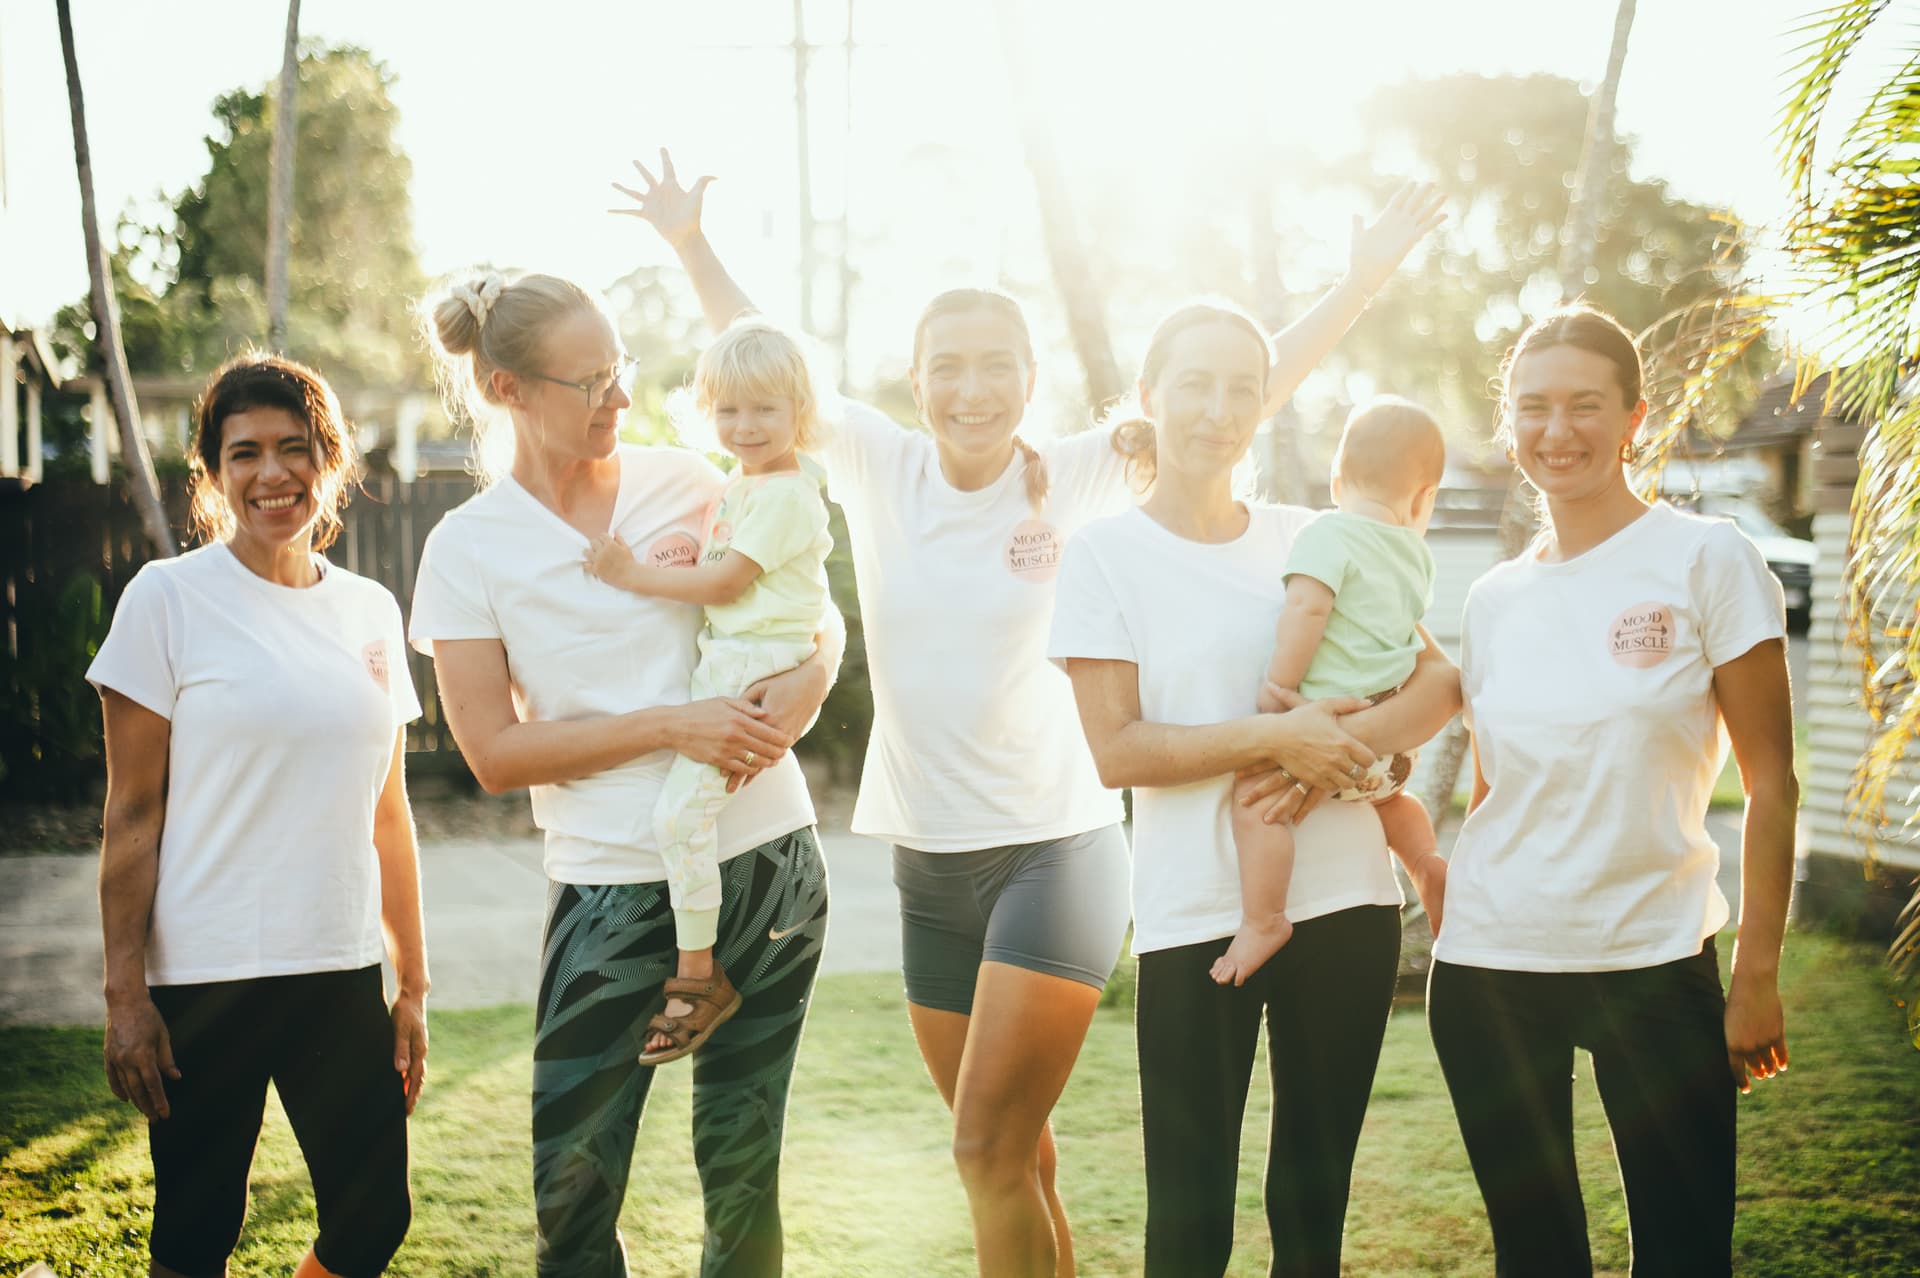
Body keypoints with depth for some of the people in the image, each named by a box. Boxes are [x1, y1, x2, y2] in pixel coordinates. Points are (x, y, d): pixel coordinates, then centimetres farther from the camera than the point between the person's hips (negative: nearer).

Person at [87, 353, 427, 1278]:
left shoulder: (370, 611, 9)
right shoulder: (168, 598, -4)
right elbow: (132, 816, -5)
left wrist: (413, 986, 13)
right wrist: (124, 994, -9)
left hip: (341, 971, 4)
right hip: (206, 977, -4)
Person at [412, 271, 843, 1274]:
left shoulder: (683, 483, 3)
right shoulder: (469, 548, -3)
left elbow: (820, 618, 12)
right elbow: (494, 754, -8)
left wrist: (805, 686, -11)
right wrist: (670, 724, -16)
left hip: (767, 862, 2)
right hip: (614, 883, -2)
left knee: (741, 1169, 9)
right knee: (575, 1181, -1)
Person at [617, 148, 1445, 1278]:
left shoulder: (1082, 480, -6)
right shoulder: (879, 471, 1)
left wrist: (1359, 286, -12)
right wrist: (691, 243, 11)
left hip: (1058, 845, -4)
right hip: (930, 858, 4)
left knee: (991, 1149, -12)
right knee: (1015, 1154, 13)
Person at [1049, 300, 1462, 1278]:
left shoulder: (1309, 539, 9)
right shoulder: (1106, 553, -1)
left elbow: (1439, 683, 4)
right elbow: (1117, 751, -9)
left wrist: (1341, 748, -14)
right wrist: (1279, 736, -18)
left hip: (1343, 901, 3)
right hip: (1194, 913, -3)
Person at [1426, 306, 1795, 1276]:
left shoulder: (1707, 560, -4)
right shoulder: (1493, 600, 8)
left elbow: (1769, 783, -4)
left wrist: (1758, 973, -8)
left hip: (1652, 961, -4)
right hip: (1488, 967, 4)